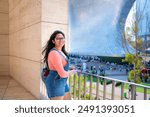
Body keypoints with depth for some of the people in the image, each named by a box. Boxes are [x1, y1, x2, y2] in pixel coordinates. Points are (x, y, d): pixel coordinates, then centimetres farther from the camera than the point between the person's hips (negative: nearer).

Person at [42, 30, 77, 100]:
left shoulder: (60, 52, 8)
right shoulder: (54, 53, -23)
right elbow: (62, 74, -25)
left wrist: (68, 68, 13)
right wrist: (72, 72, -6)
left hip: (62, 82, 10)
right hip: (55, 83, -10)